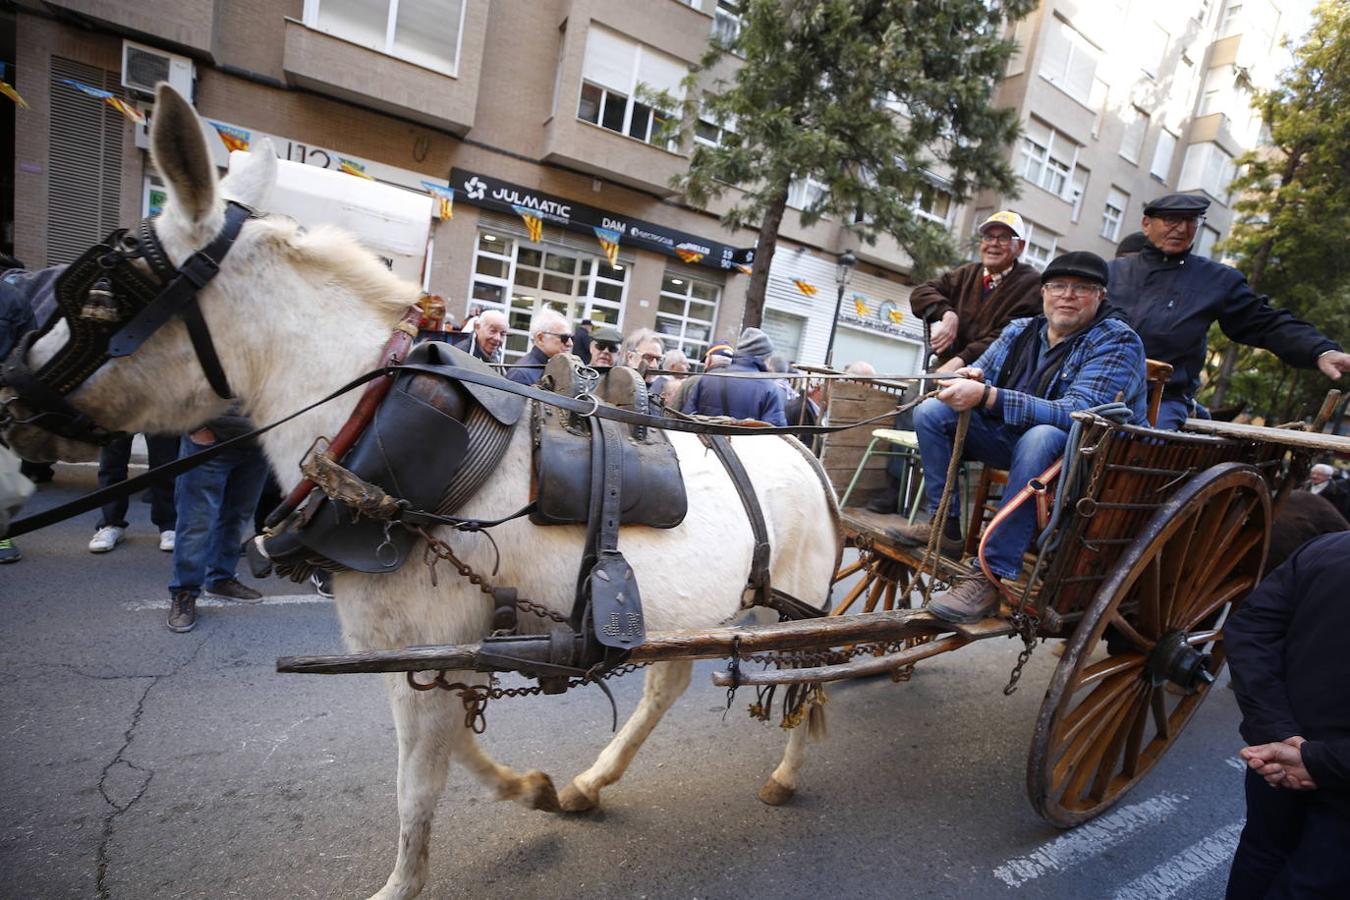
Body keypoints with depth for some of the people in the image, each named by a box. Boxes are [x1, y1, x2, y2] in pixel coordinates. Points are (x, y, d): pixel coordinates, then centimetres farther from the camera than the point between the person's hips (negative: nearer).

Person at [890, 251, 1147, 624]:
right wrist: (970, 377, -18)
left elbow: (1077, 413, -28)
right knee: (932, 410, -7)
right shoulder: (1021, 331, 5)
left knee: (1039, 438, -40)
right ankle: (944, 525, -8)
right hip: (1012, 440, 6)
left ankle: (992, 576, -38)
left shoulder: (1117, 341, -13)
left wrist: (986, 396, -37)